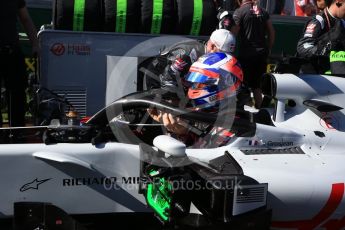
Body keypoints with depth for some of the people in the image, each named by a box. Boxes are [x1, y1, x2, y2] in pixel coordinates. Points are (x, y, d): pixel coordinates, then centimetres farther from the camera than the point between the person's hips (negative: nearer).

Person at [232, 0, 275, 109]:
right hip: (262, 52, 5)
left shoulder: (239, 12, -7)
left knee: (244, 83, 2)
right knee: (258, 84, 13)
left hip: (246, 53, -5)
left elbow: (234, 33, -12)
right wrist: (269, 49, 18)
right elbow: (271, 32, 11)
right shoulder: (262, 11, 10)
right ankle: (259, 108, 17)